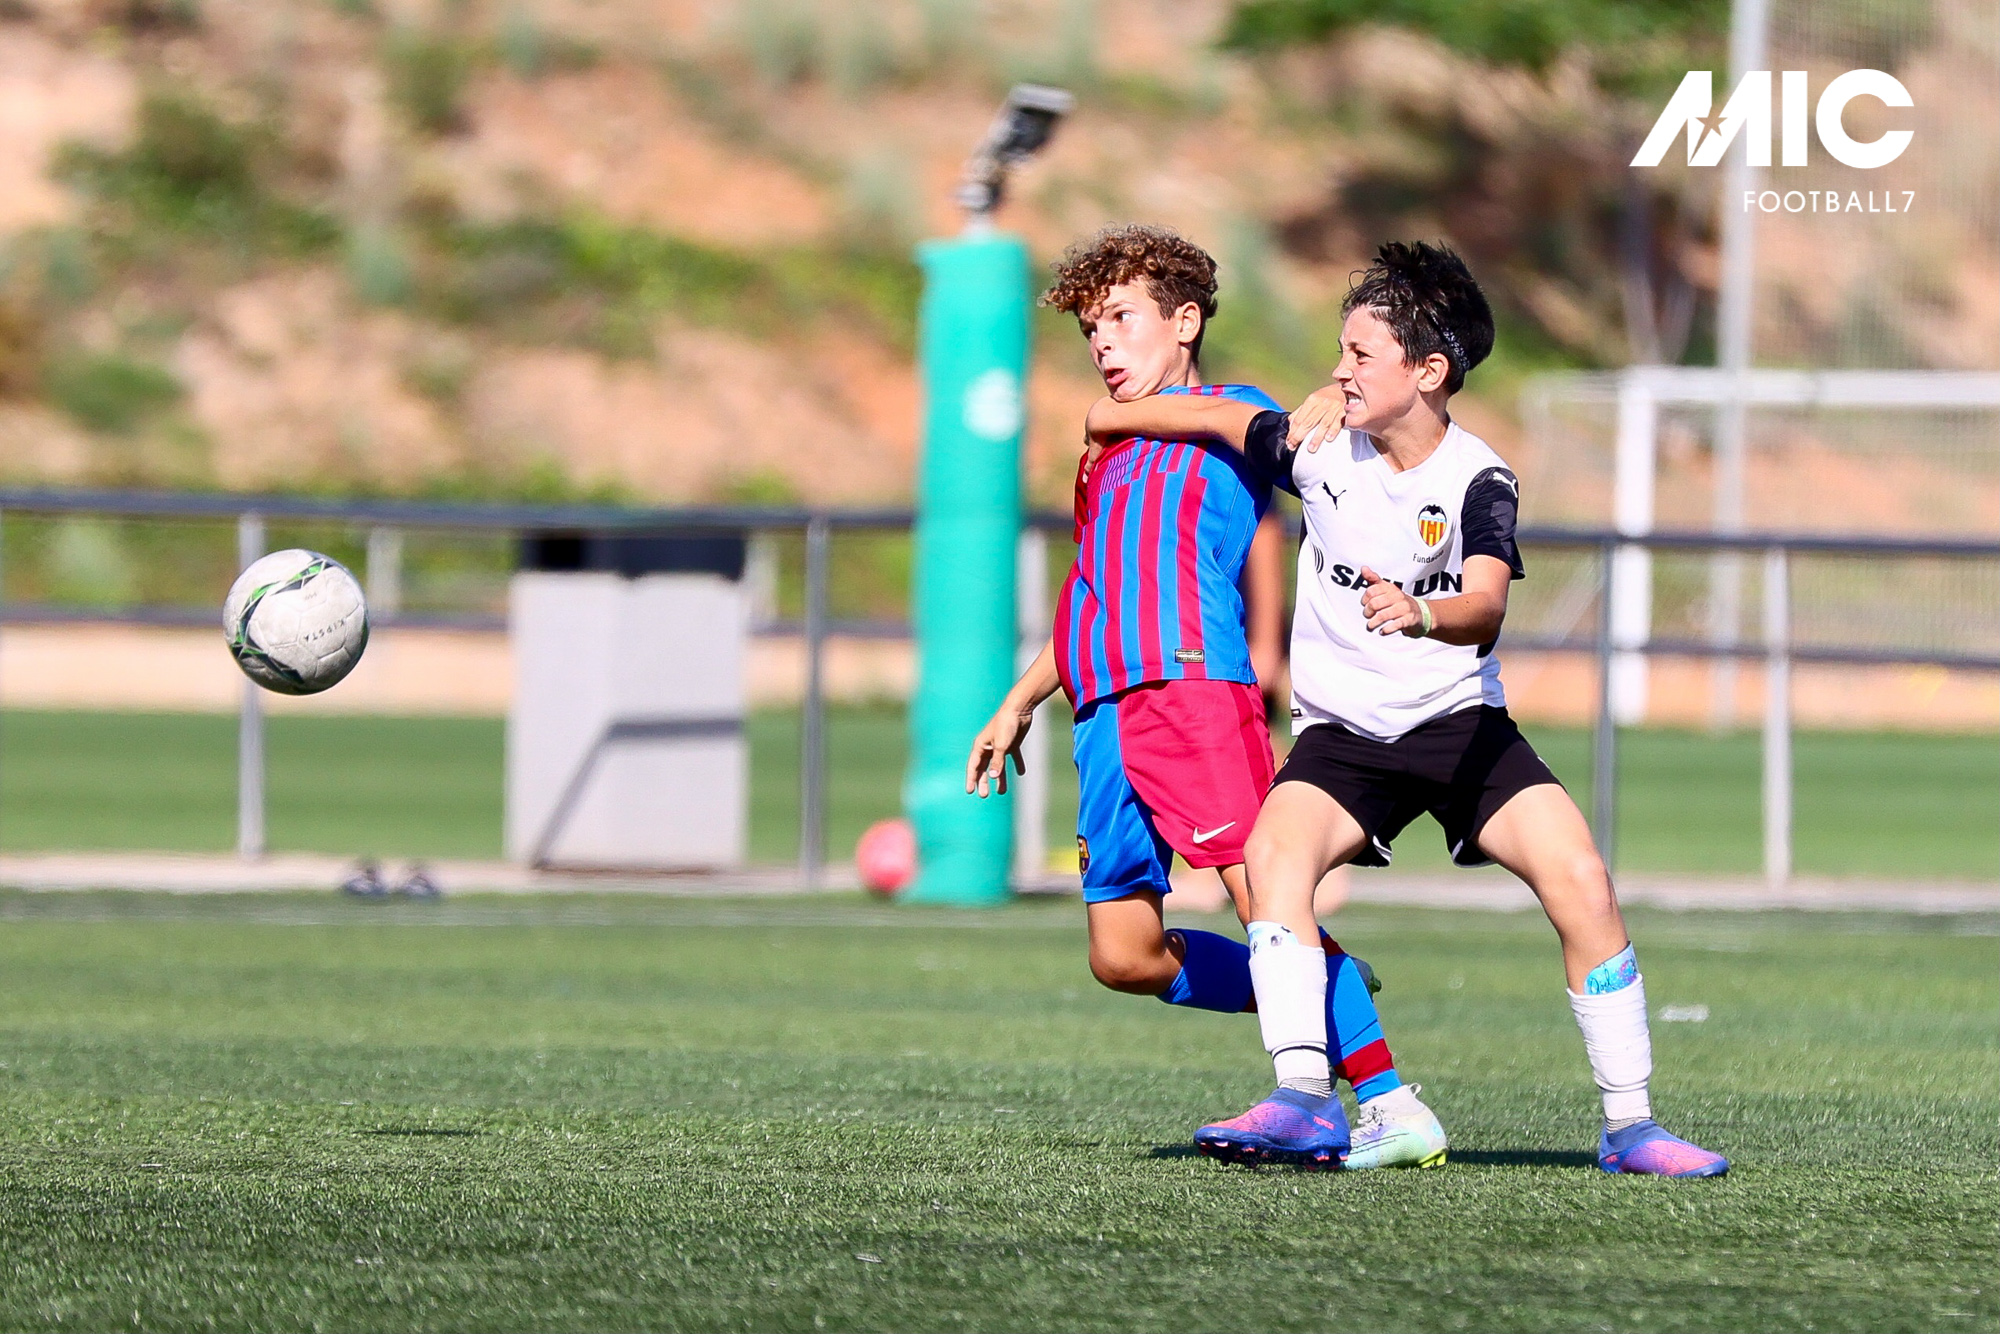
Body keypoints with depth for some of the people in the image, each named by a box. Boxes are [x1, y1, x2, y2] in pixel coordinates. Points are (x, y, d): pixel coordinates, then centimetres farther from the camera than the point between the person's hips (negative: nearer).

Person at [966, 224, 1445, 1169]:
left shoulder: (1232, 418, 8)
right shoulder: (1104, 457, 29)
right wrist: (1020, 703, 38)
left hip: (1194, 687, -7)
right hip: (1106, 717, 8)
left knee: (1269, 901, -19)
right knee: (1125, 957, 0)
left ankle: (1391, 1107, -19)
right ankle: (1329, 1003, 16)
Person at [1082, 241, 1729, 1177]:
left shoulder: (1477, 482, -14)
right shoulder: (1319, 446, -2)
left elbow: (1485, 609, -31)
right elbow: (1218, 419, 19)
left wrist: (1420, 616, -53)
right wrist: (1110, 419, 28)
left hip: (1462, 723, -2)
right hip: (1342, 736, 2)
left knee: (1581, 884, -19)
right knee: (1275, 848, -28)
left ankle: (1627, 1126, -7)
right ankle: (1299, 1102, -35)